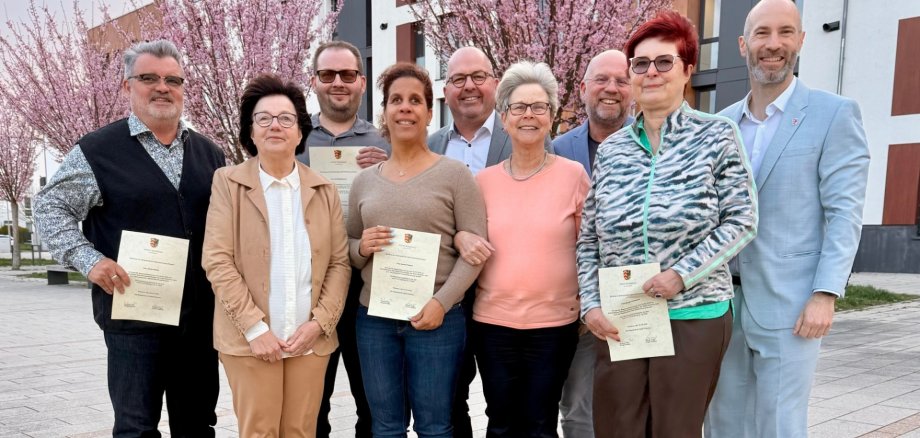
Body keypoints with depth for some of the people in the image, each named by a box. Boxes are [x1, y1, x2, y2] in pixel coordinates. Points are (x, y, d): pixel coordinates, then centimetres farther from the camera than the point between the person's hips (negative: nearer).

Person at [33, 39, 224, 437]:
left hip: (200, 317, 4)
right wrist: (88, 259, -12)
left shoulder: (209, 153, 11)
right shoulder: (97, 151, -2)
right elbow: (51, 208, 2)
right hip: (133, 314, -4)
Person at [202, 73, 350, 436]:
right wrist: (255, 328, -12)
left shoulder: (324, 190, 8)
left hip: (311, 338, 2)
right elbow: (217, 261, -6)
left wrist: (320, 323, -7)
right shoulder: (228, 182, 0)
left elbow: (340, 263, 5)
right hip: (250, 339, -2)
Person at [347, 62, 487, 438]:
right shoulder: (364, 180, 9)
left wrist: (441, 302, -15)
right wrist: (362, 247, -8)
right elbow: (348, 251, 15)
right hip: (374, 318, 4)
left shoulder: (454, 174, -2)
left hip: (436, 318, -3)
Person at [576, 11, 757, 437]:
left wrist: (683, 274, -15)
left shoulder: (717, 135, -1)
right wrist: (590, 304, -1)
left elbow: (741, 222, -4)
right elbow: (588, 239, 9)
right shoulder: (611, 149, 7)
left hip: (694, 317, -2)